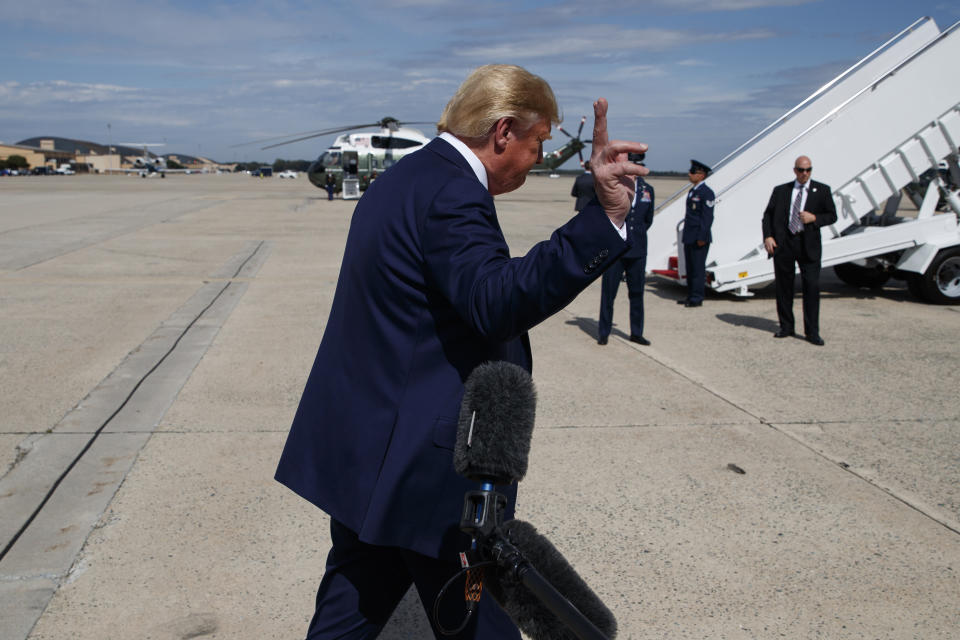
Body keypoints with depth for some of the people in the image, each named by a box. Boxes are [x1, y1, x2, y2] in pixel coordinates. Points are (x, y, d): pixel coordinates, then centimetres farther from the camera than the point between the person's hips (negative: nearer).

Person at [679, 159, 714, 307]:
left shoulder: (706, 192, -11)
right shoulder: (692, 191, 17)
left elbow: (708, 217, -15)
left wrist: (702, 237, -19)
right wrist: (686, 234, 17)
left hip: (700, 239, -9)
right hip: (689, 238, 9)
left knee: (698, 268, -5)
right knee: (690, 267, 13)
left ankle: (697, 298, 0)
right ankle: (690, 296, 20)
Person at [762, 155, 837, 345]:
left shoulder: (822, 190, 9)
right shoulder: (780, 191, 11)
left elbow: (832, 216, 9)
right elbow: (768, 214, 8)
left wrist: (814, 218, -11)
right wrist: (768, 236, -6)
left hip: (808, 245, -1)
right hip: (783, 244, 2)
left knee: (811, 287, -6)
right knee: (783, 287, 7)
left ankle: (812, 332, -1)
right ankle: (786, 327, 20)